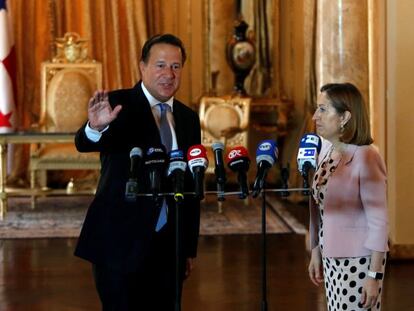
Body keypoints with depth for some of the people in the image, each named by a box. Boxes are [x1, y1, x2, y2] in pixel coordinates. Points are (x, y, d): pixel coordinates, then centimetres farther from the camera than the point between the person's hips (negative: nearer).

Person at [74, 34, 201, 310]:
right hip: (121, 241, -5)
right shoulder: (118, 104, -5)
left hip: (170, 243, 5)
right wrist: (96, 127, -47)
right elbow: (84, 143, -23)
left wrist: (190, 247, 11)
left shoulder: (188, 118, 10)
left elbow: (191, 183, 12)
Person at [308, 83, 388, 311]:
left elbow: (378, 220, -16)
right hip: (331, 258, 7)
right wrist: (315, 253, 13)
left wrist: (375, 275, -17)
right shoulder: (327, 155, 6)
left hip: (359, 260, -7)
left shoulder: (365, 157, -16)